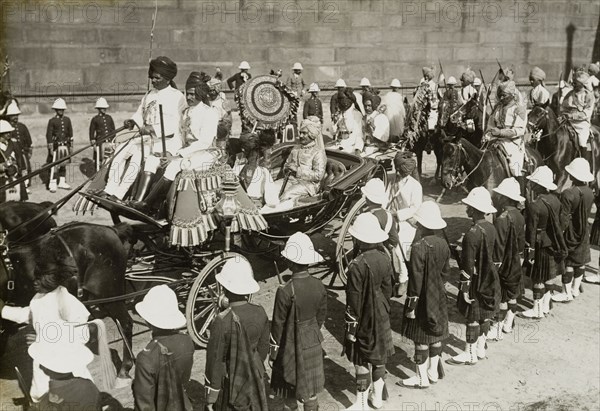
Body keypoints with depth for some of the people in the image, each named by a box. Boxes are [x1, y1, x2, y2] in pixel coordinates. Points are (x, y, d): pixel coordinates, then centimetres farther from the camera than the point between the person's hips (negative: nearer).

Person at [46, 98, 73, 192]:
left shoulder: (67, 120, 9)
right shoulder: (52, 121, -4)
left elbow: (70, 133, 13)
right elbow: (49, 135, -5)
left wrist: (71, 146, 11)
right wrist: (50, 148, -9)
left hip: (65, 145, 5)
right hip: (56, 146, -5)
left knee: (63, 165, 12)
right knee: (54, 165, -6)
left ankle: (62, 182, 22)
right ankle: (52, 185, -3)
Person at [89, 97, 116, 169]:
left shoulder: (109, 117, 14)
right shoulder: (95, 119, 3)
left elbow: (113, 129, 18)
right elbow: (92, 131, 2)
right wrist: (92, 141, -5)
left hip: (109, 141, 4)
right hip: (100, 142, -3)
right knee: (99, 158, -3)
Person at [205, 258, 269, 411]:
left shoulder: (222, 322, -27)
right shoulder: (260, 313, -13)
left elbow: (215, 360, -18)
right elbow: (263, 348, 1)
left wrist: (210, 396, -6)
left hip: (230, 383, -4)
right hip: (255, 379, 4)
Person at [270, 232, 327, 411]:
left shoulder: (285, 291, -25)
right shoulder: (319, 286, -10)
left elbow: (278, 324, -15)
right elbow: (321, 316, 3)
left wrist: (273, 353, -3)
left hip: (291, 345, -4)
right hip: (312, 343, 4)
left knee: (289, 385, 18)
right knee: (310, 388, 18)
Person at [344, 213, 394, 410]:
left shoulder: (357, 265, -26)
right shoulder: (384, 259, -7)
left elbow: (353, 301, -20)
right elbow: (387, 289, 4)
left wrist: (350, 327, -10)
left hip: (364, 319, -6)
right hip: (381, 317, 6)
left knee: (362, 361, 6)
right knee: (379, 356, 20)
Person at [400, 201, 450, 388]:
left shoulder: (419, 247, -24)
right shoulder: (443, 244, -3)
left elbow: (416, 279, -21)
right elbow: (446, 271, 8)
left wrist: (411, 306, -14)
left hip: (423, 299, -7)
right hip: (439, 297, 7)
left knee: (421, 339, 5)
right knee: (436, 333, 17)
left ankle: (422, 378, 16)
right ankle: (434, 372, 32)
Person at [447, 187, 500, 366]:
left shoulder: (472, 234, -26)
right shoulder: (491, 228, -2)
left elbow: (468, 265, -22)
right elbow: (493, 255, 9)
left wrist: (465, 288, -15)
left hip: (476, 281, -8)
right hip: (489, 280, 8)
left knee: (473, 317, 5)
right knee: (485, 314, 19)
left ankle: (470, 354, 18)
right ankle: (481, 348, 33)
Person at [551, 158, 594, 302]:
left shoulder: (568, 194, -24)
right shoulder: (590, 192, -5)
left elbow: (563, 218, -21)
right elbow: (588, 212, 6)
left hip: (570, 233, -6)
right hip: (583, 233, 6)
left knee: (568, 263, 3)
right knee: (580, 262, 16)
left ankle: (567, 293, 11)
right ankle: (575, 289, 29)